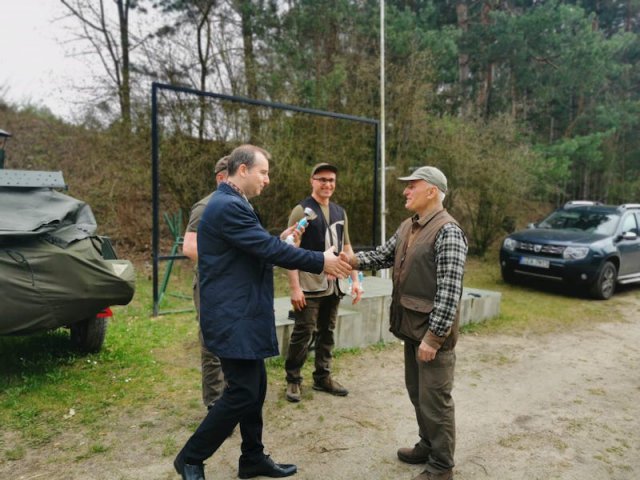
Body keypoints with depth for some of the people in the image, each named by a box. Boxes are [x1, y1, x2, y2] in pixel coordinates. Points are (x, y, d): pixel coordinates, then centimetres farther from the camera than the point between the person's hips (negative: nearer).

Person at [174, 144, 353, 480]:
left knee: (254, 388, 16)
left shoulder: (232, 204, 16)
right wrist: (321, 261, -13)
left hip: (241, 314, 11)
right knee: (242, 393, -2)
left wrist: (279, 240, 5)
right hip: (233, 317, -11)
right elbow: (268, 250, -21)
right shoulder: (227, 206, -19)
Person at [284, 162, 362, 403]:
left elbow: (346, 247, 17)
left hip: (333, 285, 6)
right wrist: (294, 287, -16)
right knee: (302, 334, 1)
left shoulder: (340, 212, 12)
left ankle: (323, 377, 28)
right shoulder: (301, 210, -6)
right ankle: (293, 380, 18)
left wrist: (355, 279, 10)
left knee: (327, 333, 14)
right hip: (309, 286, -5)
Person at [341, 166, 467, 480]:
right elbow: (384, 255, 14)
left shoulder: (447, 231, -19)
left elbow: (449, 291, -23)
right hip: (412, 327, 9)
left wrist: (433, 336, -23)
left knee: (434, 400, 5)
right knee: (417, 392, 21)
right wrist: (354, 260, -5)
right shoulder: (408, 227, 9)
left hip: (433, 331, -8)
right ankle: (428, 445, 41)